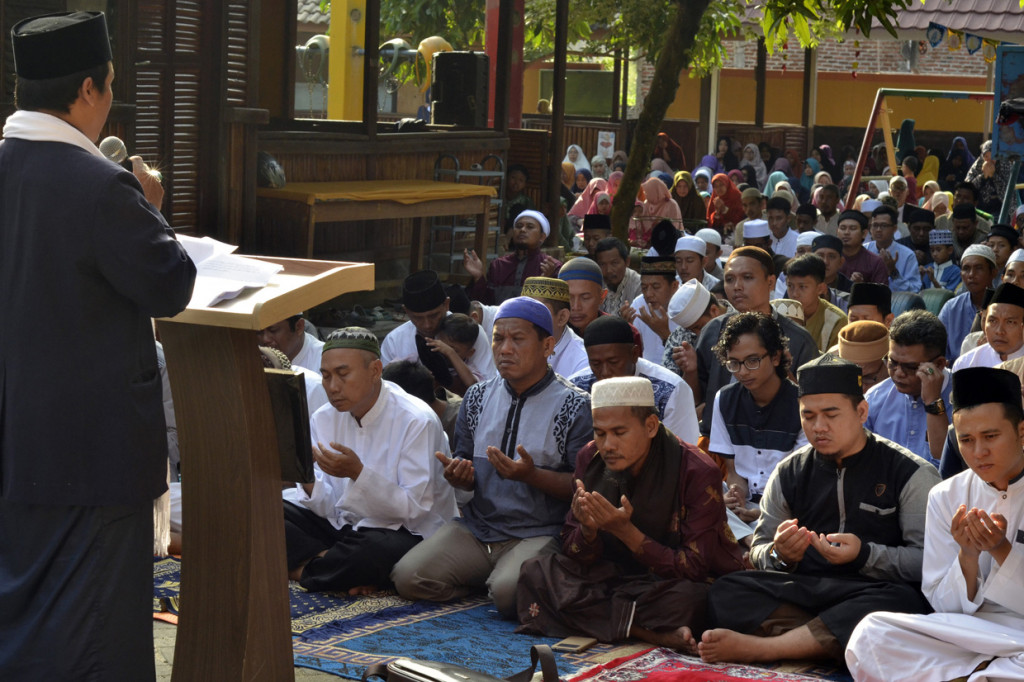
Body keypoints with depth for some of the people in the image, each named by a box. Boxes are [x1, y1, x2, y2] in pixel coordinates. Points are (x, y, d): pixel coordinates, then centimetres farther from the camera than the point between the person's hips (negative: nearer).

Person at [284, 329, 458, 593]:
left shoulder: (417, 421, -15)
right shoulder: (323, 420, 3)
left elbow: (413, 509, -18)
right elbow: (327, 509, 1)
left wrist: (357, 473, -29)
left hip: (406, 534, -5)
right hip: (343, 529, 6)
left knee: (371, 549, -40)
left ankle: (302, 569, -12)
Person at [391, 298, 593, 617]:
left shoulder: (576, 406, -4)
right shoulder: (477, 398, 11)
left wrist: (532, 475, -21)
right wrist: (459, 477, -6)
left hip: (539, 534, -5)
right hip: (476, 529, 5)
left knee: (508, 593, -33)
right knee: (408, 577, -16)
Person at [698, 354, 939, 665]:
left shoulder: (911, 474, 2)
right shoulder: (789, 473, 14)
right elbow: (759, 552, 15)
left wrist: (865, 555, -21)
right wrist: (780, 555, -9)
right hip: (804, 590, 3)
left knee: (900, 603, -40)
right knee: (724, 592, -23)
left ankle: (759, 647, -38)